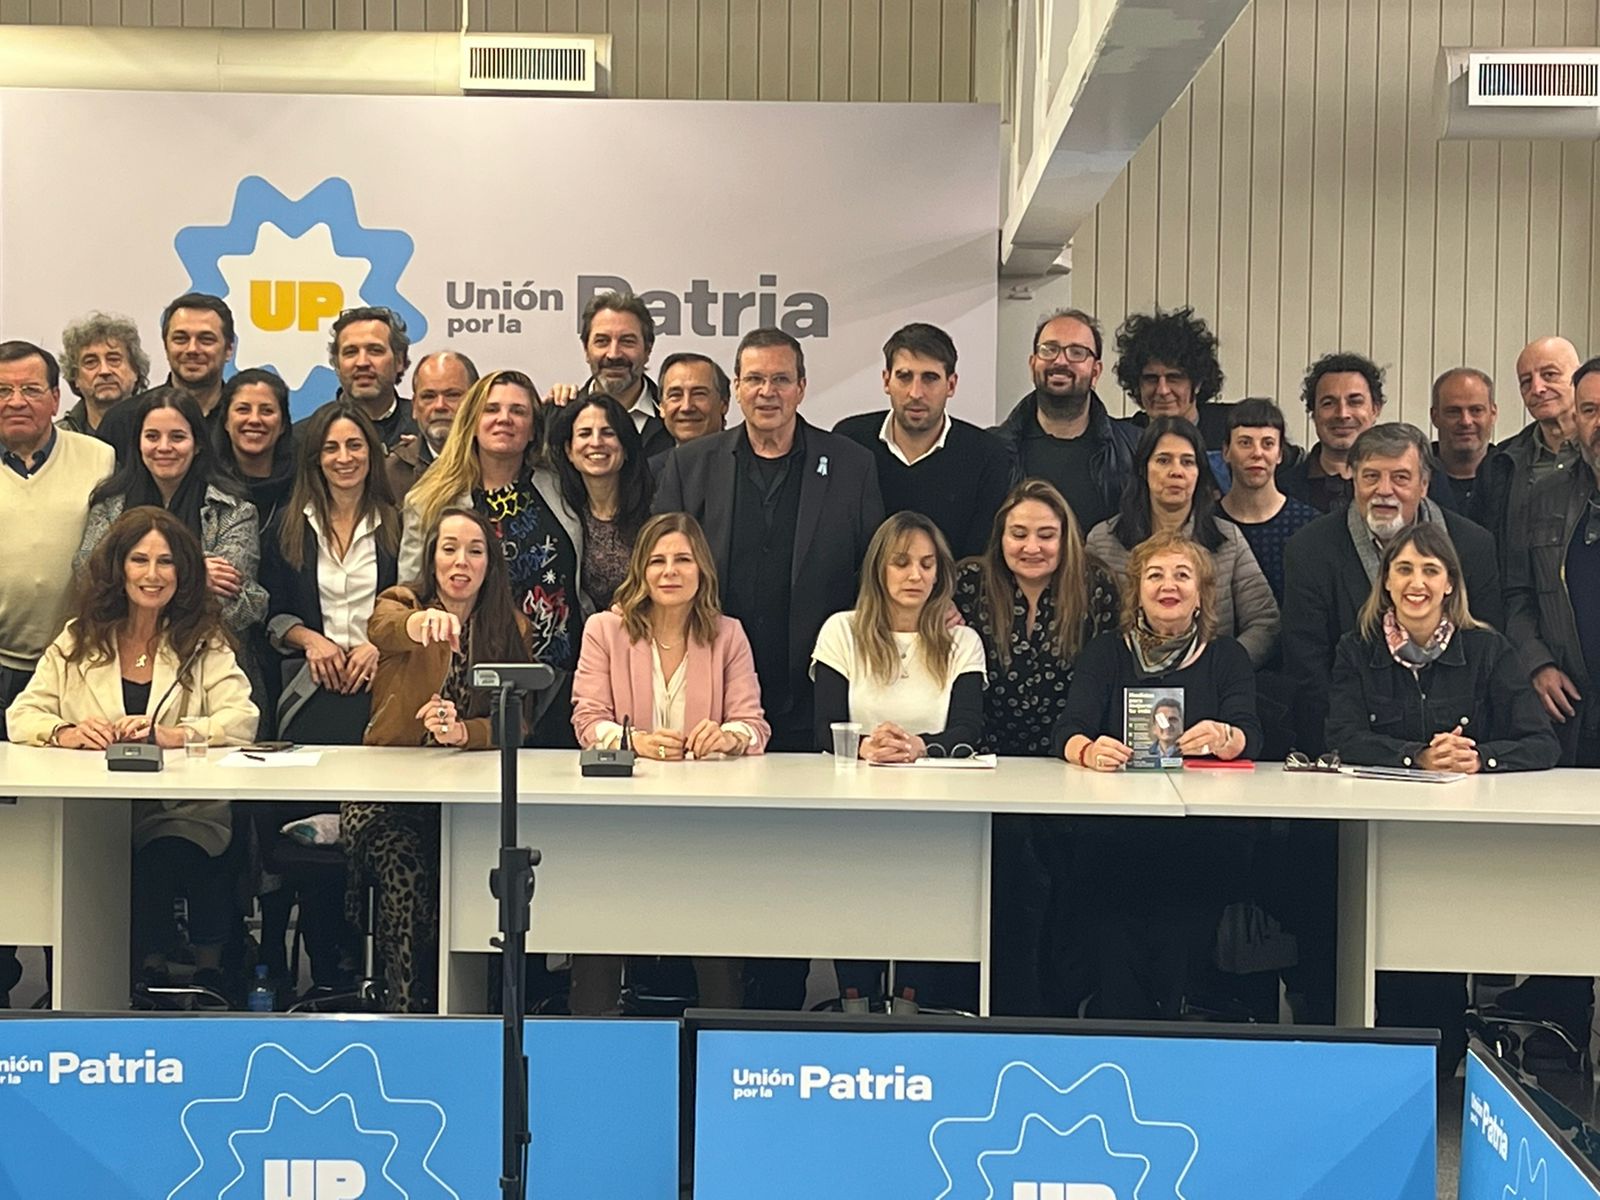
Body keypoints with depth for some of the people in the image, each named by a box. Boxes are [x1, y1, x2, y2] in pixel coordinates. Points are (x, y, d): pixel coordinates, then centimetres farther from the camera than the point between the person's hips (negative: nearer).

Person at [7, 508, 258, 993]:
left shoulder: (205, 644, 8)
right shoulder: (78, 641, 14)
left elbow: (241, 721, -7)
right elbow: (21, 717, 6)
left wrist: (169, 733, -25)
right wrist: (66, 733, -17)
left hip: (181, 812, -1)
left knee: (164, 861, -34)